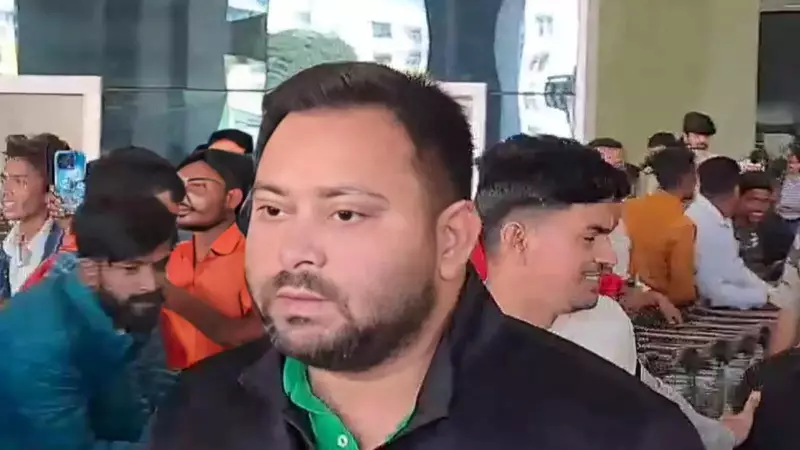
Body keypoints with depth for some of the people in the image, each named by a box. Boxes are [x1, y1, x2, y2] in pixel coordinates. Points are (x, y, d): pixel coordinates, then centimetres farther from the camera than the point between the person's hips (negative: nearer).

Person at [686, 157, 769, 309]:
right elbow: (713, 292, -25)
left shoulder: (720, 218, 4)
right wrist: (764, 297, -17)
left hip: (726, 304, 9)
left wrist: (767, 290, 0)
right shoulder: (700, 225, -25)